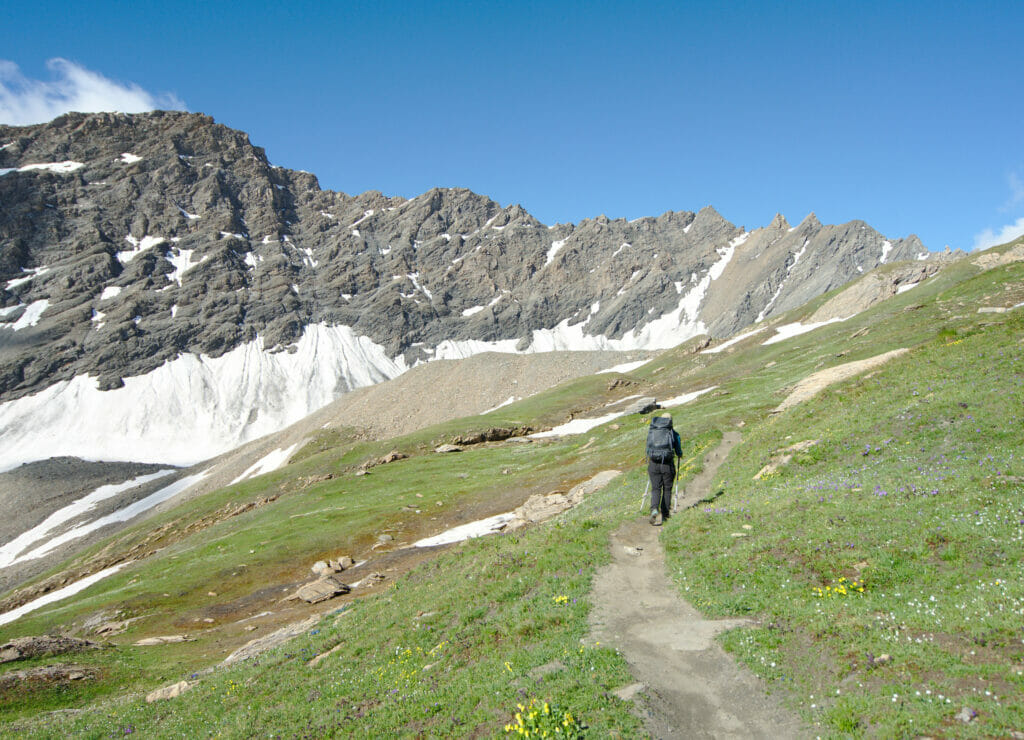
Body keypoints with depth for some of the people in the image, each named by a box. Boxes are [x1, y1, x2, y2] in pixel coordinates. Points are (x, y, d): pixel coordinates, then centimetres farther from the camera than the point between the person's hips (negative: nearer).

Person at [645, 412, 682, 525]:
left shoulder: (651, 431, 8)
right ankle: (665, 514, 21)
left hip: (654, 464, 1)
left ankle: (654, 510, -18)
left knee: (655, 489, 6)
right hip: (668, 465, -1)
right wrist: (680, 454, 34)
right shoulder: (674, 434, 1)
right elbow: (679, 452, 11)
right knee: (667, 489, 15)